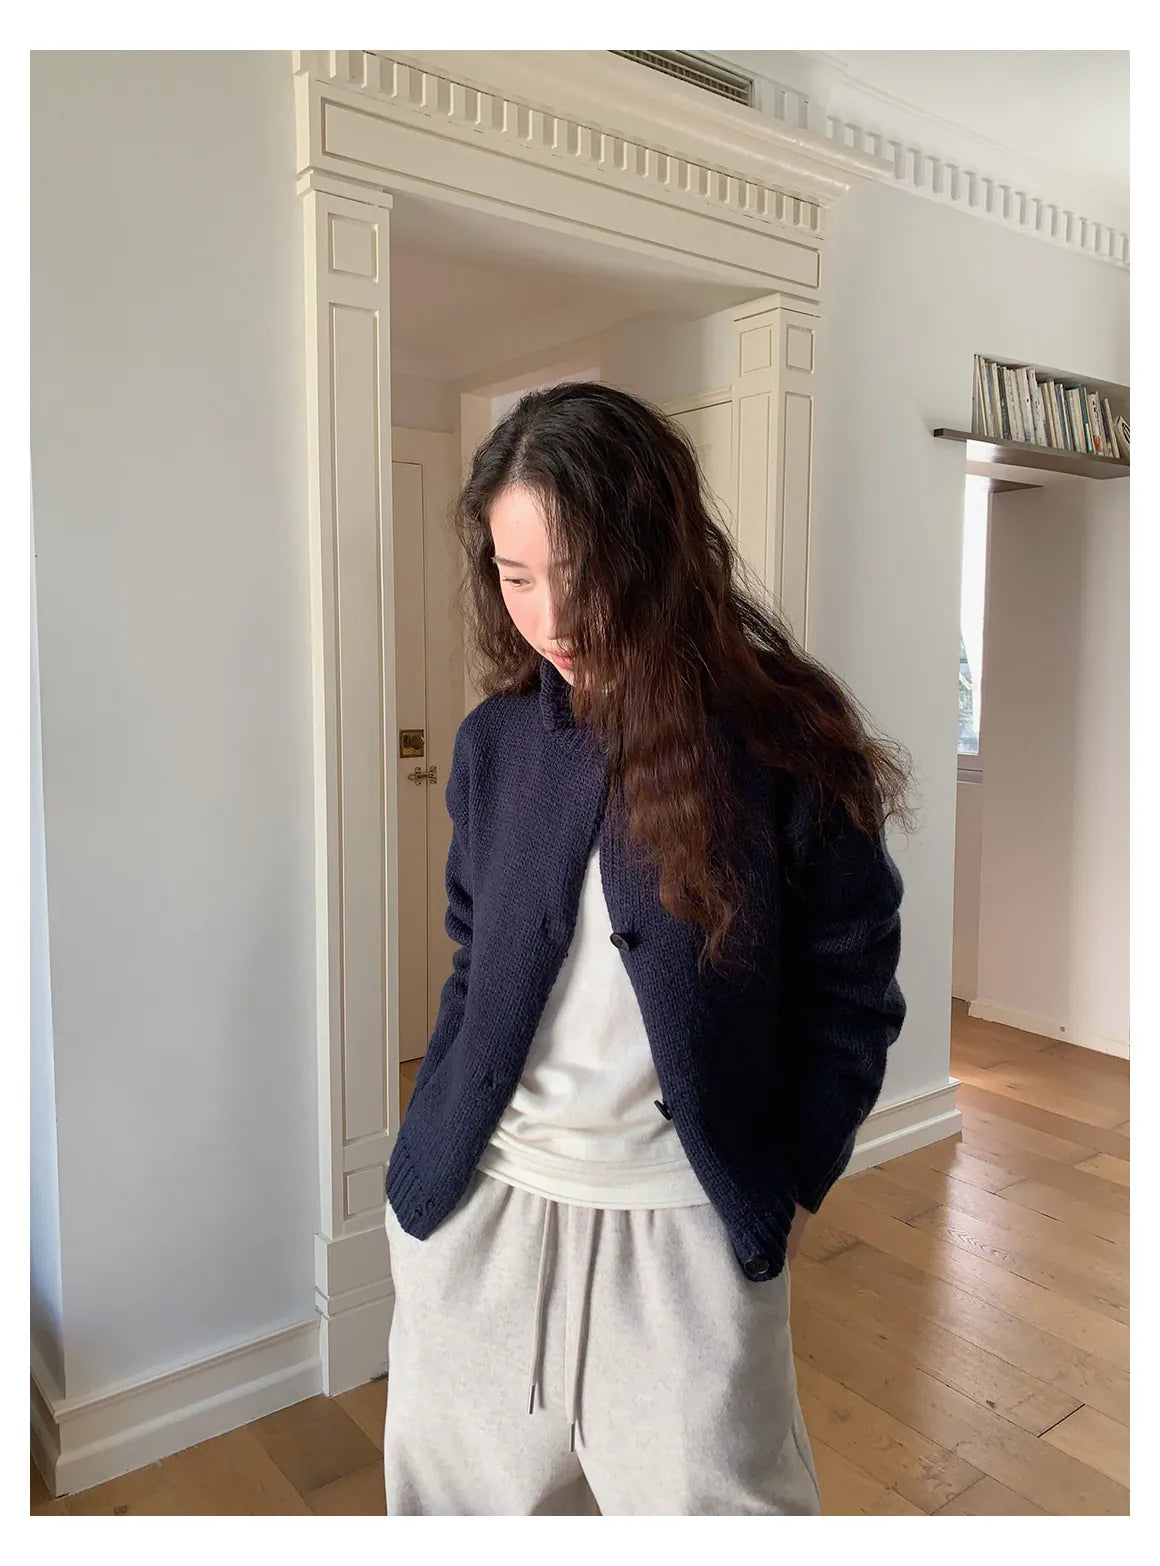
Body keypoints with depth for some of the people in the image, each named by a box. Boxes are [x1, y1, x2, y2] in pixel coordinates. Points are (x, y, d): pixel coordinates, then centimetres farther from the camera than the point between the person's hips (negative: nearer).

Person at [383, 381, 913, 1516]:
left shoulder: (785, 746, -13)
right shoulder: (494, 742, -2)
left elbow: (853, 995, -4)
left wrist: (788, 1189, -2)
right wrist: (431, 1150, 7)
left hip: (689, 1218, -3)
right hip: (476, 1206, 4)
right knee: (464, 1488, 20)